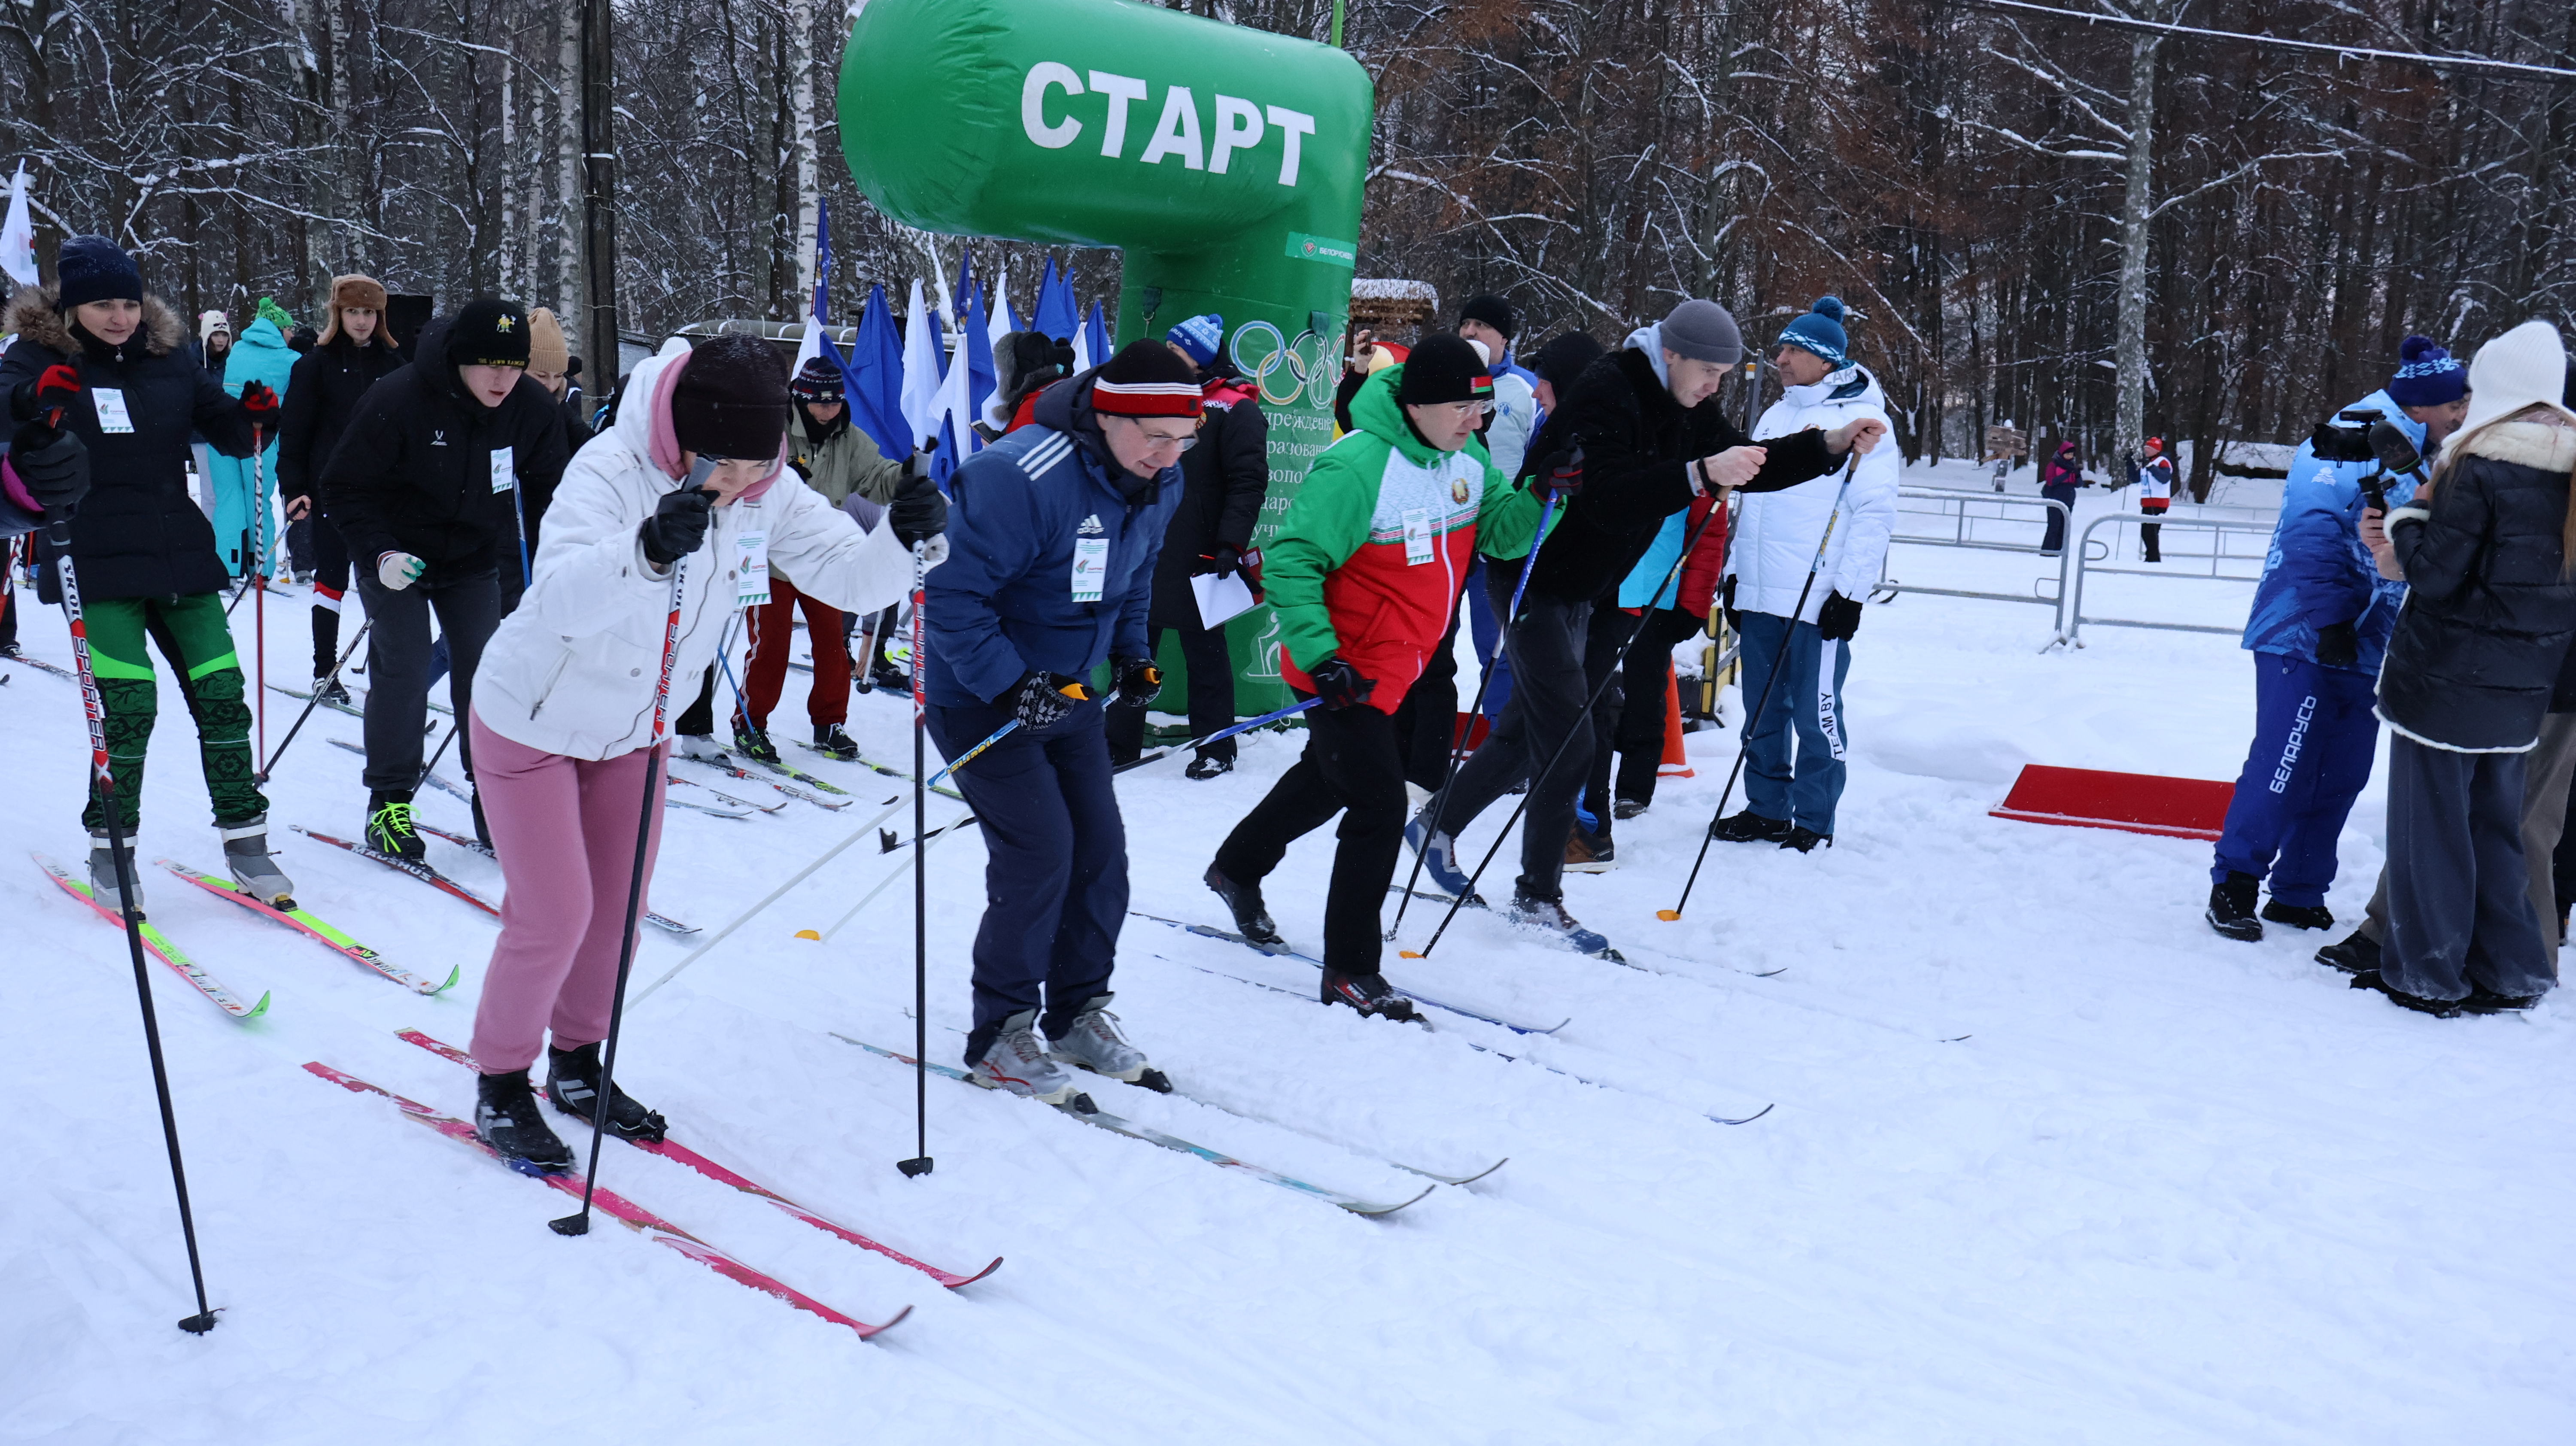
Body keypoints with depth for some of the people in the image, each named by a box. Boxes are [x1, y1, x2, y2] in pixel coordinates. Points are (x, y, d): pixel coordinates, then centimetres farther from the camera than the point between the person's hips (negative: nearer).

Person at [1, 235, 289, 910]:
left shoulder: (168, 358, 10)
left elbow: (222, 426, 16)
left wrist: (252, 416, -6)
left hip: (179, 554, 4)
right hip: (96, 566, -4)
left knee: (220, 689, 0)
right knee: (129, 701, -11)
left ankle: (244, 837, 10)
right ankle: (109, 846, 8)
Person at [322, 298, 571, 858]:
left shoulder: (533, 409, -13)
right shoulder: (396, 402, -24)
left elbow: (546, 490, 2)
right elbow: (346, 489, -15)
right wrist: (380, 552, -27)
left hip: (474, 562, 4)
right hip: (396, 557, -3)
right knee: (403, 672, -9)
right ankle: (388, 802, 4)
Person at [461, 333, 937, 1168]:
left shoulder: (767, 491, -15)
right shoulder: (611, 470, -32)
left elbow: (848, 579, -15)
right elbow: (560, 599, -46)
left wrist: (905, 538, -36)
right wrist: (650, 548, -65)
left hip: (634, 727, 6)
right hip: (533, 720, -6)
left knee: (618, 909, 13)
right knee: (556, 912, -4)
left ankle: (576, 1063, 36)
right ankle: (501, 1085, 19)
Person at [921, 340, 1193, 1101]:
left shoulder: (1157, 483, -2)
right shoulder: (1019, 477, -29)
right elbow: (953, 595, -27)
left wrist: (1132, 652, 3)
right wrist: (1008, 685, -30)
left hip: (1065, 691, 8)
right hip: (978, 695, -8)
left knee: (1100, 846, 6)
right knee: (1039, 850, -12)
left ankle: (1079, 1010, 23)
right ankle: (999, 1035, 4)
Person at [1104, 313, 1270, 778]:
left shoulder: (1235, 409, -8)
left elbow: (1248, 482, -14)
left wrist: (1231, 545, -22)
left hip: (1196, 560, -7)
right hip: (1146, 553, 7)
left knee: (1204, 653, 3)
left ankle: (1215, 749, 15)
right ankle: (1120, 743, 21)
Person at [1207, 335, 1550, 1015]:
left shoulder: (1465, 455, -1)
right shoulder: (1356, 468, -26)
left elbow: (1500, 530, 3)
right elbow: (1292, 561, -24)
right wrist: (1320, 657, -29)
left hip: (1400, 664, 9)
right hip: (1347, 667, -9)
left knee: (1327, 781, 26)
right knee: (1380, 808, -8)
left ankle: (1238, 868, 50)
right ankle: (1350, 970, 5)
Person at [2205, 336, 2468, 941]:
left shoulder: (2422, 461, 16)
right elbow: (2312, 530, -21)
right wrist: (2329, 619, -24)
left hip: (2366, 648, 8)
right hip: (2306, 641, -8)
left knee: (2340, 777, 8)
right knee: (2284, 767, -10)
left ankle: (2298, 894, 18)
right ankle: (2233, 885, 1)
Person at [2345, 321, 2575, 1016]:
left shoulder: (2481, 468, -17)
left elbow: (2436, 573, -17)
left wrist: (2407, 520, 1)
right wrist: (2408, 550, 14)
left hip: (2446, 681, -7)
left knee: (2430, 822, 3)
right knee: (2494, 822, 17)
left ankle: (2427, 973, 10)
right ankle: (2509, 967, 23)